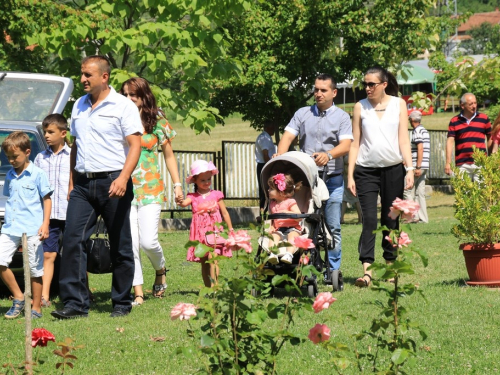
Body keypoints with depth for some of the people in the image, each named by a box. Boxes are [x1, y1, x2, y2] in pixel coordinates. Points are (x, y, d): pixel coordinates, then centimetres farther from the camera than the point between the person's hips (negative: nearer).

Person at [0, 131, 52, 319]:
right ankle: (18, 298, 6)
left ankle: (36, 308, 10)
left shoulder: (37, 174, -3)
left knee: (35, 269, 1)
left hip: (32, 229, -5)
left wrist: (45, 224, -10)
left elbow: (47, 199, -2)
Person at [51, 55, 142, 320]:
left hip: (112, 182, -5)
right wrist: (72, 182, 17)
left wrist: (123, 178, -22)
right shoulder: (79, 107, 16)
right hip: (83, 184, 5)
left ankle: (122, 303, 12)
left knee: (120, 247, 2)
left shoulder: (123, 106, -3)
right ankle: (75, 303, -8)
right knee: (72, 241, -8)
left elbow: (135, 145, -9)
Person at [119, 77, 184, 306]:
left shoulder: (157, 121, 4)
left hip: (150, 188, -2)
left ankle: (160, 270, 23)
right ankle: (138, 293, 2)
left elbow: (169, 155, 10)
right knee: (130, 243, -4)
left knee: (148, 241, -10)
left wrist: (177, 184, 6)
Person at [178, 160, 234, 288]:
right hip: (200, 233, 2)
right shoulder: (193, 197, 6)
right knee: (204, 262, 5)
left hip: (214, 230, -2)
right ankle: (207, 287, 13)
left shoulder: (216, 195, 6)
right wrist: (180, 202, -40)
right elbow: (185, 203, -15)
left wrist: (230, 229, 11)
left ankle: (214, 285, -19)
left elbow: (224, 213, 11)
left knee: (212, 258, -18)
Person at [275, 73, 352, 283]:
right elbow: (287, 138, 2)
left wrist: (329, 155, -29)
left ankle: (333, 270, 5)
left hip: (332, 179, -1)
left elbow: (346, 145, -8)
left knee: (332, 227, -1)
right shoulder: (302, 114, 12)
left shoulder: (342, 117, 6)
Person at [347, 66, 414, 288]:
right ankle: (367, 270, -18)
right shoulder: (360, 107, 6)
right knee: (369, 219, -11)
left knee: (391, 220, 5)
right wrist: (350, 176, 1)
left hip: (393, 169, 1)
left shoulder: (398, 104, 6)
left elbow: (403, 139, 4)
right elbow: (355, 143, 6)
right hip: (366, 170, -1)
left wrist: (410, 168, -7)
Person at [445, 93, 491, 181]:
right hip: (462, 165, 0)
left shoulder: (484, 118, 9)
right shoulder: (454, 121, 7)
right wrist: (448, 163, -5)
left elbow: (490, 138, 12)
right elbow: (450, 141, 3)